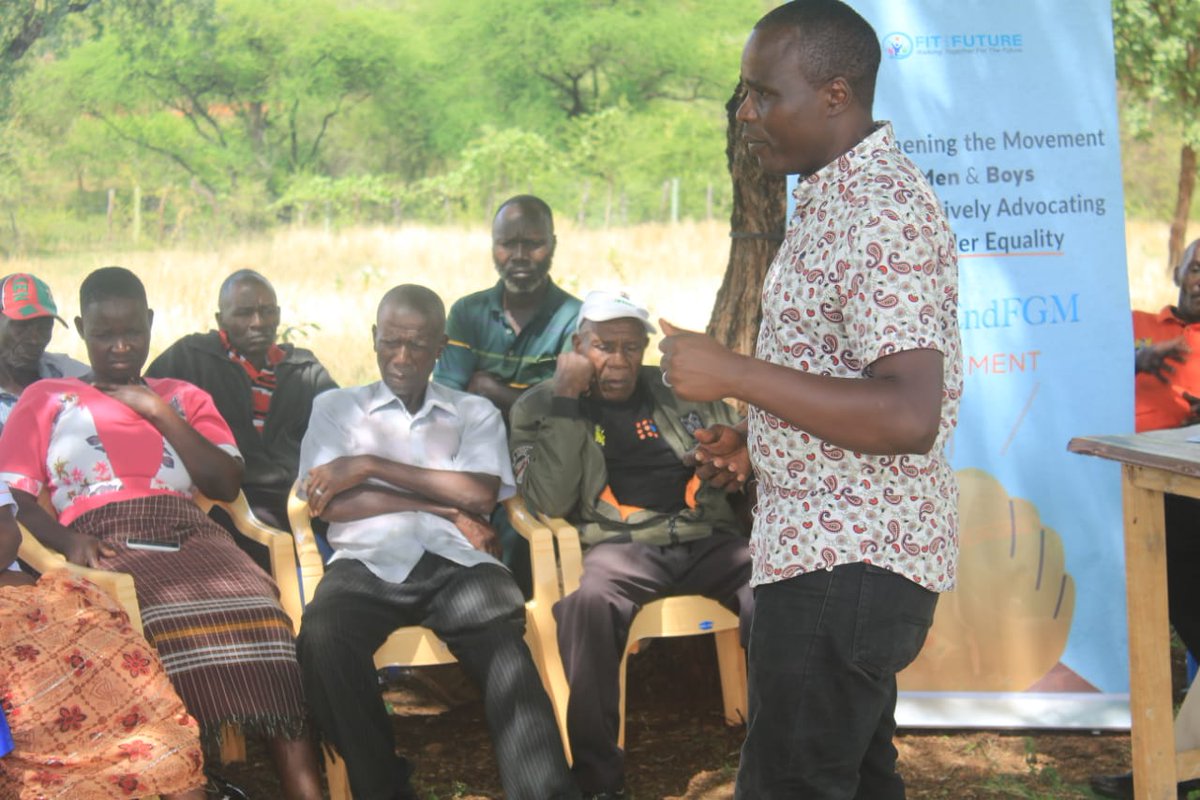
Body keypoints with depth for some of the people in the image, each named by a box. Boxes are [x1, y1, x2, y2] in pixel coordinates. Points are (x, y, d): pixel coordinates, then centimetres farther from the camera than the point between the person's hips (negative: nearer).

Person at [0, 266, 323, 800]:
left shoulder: (183, 397, 30)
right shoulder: (44, 400, 24)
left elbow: (227, 485, 15)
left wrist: (158, 412, 9)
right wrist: (65, 540, -11)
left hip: (187, 532, 2)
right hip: (104, 545, -2)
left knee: (258, 614, -32)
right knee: (173, 623, -38)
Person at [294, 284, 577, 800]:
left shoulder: (475, 413, 23)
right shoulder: (335, 407, 23)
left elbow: (480, 493, 3)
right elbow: (329, 503, 5)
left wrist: (371, 465, 0)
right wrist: (441, 505, 0)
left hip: (456, 561, 0)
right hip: (369, 562, 0)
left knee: (503, 645, -36)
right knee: (322, 637, -36)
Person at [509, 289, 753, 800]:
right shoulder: (540, 407, 9)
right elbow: (550, 501, -6)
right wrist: (566, 400, -8)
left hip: (706, 537, 3)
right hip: (620, 544, -2)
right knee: (590, 601, -38)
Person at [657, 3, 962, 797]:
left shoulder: (881, 211, -20)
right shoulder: (839, 195, 13)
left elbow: (908, 417, -29)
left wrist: (731, 373, -25)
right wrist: (760, 439, 11)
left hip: (848, 562, -11)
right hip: (843, 550, 11)